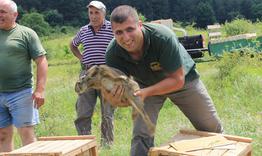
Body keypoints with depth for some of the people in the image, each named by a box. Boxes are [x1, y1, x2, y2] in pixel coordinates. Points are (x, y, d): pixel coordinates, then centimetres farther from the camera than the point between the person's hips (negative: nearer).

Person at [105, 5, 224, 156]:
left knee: (213, 129, 11)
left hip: (183, 78, -1)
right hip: (146, 84, 1)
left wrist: (146, 92, -47)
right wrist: (115, 97, -46)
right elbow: (118, 91, -21)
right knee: (141, 135, -15)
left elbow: (178, 80, -34)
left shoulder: (163, 37, -40)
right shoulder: (113, 53, -30)